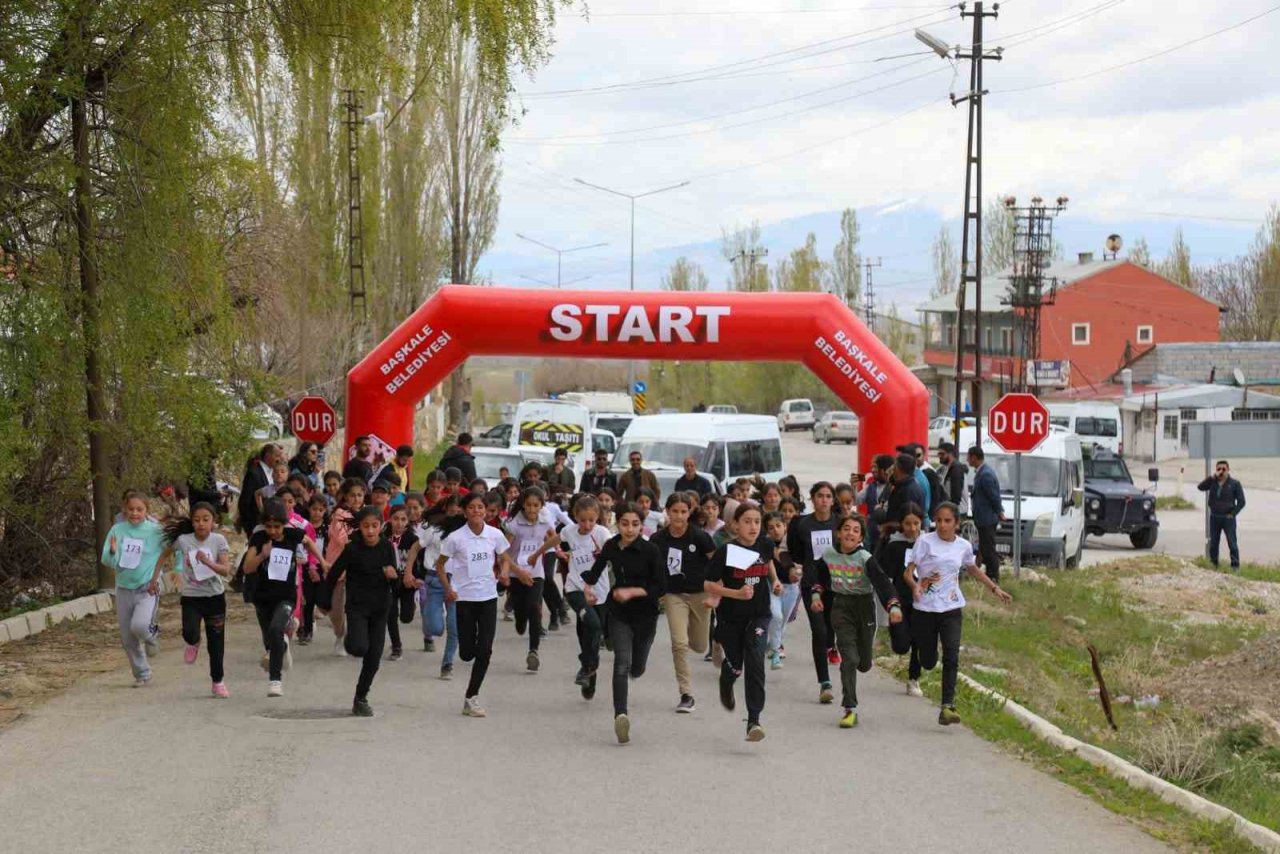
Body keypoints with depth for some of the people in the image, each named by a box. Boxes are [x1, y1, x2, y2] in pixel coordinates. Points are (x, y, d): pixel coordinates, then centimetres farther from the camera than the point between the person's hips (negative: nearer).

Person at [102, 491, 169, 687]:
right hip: (124, 589, 4)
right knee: (127, 638, 9)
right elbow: (107, 561, -3)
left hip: (147, 589, -4)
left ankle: (152, 635, 9)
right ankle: (141, 674, 27)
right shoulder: (117, 530, -1)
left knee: (139, 625, -27)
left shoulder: (155, 531, -7)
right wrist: (113, 551, -26)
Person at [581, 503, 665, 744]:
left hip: (645, 615, -1)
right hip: (619, 614, 1)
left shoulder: (650, 551, -14)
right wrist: (588, 586, 0)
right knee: (622, 662, -19)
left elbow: (660, 588, -14)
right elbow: (596, 569, 17)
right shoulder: (611, 547, -2)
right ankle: (620, 714, -28)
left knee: (637, 669, 11)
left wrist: (632, 592, -23)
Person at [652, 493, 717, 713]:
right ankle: (686, 695, -4)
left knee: (699, 646, 10)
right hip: (674, 595, 1)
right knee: (679, 643, -12)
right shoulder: (658, 540, -7)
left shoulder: (699, 536, -14)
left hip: (699, 594, -1)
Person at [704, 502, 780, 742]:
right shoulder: (726, 551, -16)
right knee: (735, 666, 10)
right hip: (730, 617, -1)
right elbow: (708, 585, -14)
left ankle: (754, 720, -16)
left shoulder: (765, 545, -4)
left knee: (755, 662, -16)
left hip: (758, 616, 1)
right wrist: (736, 593, -25)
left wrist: (775, 581, 6)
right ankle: (726, 685, 50)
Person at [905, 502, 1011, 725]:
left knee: (951, 657, -16)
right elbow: (908, 572, -10)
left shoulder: (963, 546, 4)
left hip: (951, 609, 2)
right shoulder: (925, 541, -6)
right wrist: (915, 586, -31)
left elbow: (973, 569, 26)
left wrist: (995, 588, 25)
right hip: (925, 608, -2)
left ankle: (947, 706, -19)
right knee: (928, 662, 7)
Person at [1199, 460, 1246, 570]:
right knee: (1213, 543, 10)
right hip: (1214, 517, 3)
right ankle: (1213, 564, 21)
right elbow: (1201, 487, -14)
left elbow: (1241, 501, -2)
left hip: (1228, 518, -3)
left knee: (1232, 543, -5)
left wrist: (1233, 513, -9)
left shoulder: (1234, 483, -3)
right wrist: (1213, 477, -20)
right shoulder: (1212, 482, 4)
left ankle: (1235, 565, -1)